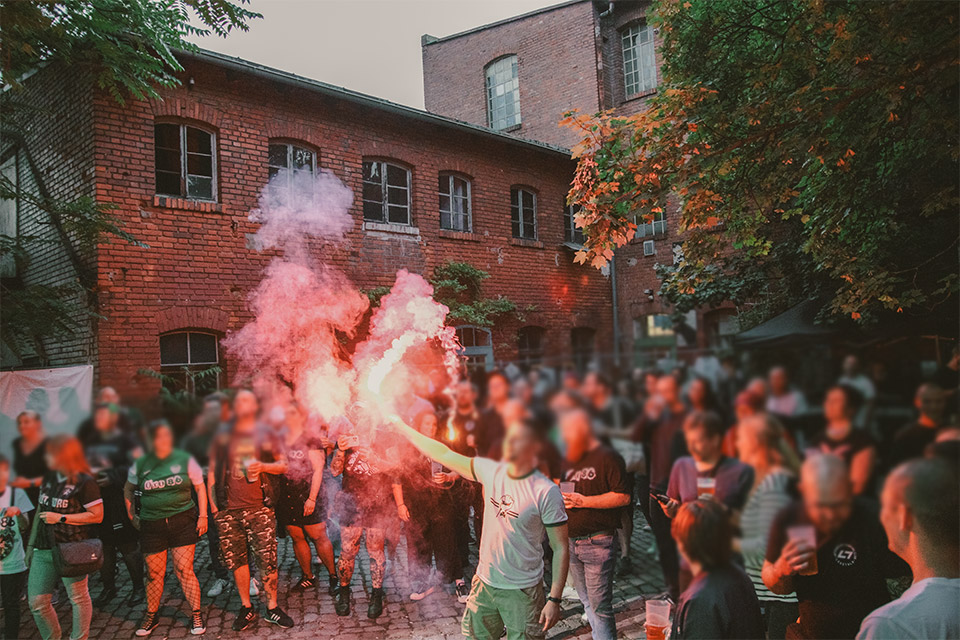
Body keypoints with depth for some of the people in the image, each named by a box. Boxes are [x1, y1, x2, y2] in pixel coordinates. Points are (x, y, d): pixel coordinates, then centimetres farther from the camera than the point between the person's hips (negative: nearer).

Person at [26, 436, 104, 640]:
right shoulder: (49, 477, 10)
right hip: (44, 549, 7)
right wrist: (31, 544, 19)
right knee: (37, 602, 9)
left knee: (78, 598, 8)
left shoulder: (85, 482, -13)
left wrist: (61, 518, -14)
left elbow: (97, 515, -14)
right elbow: (41, 510, 18)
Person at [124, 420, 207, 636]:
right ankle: (151, 615, 28)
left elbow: (200, 487, 6)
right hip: (151, 525, 2)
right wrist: (132, 515, 13)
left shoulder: (184, 460, 0)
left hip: (182, 521, -1)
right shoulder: (140, 464, 3)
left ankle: (196, 615, 9)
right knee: (154, 573, 7)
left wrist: (202, 516, 0)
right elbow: (128, 489, 21)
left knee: (184, 570, -3)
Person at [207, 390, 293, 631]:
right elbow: (212, 472, 13)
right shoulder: (222, 437, 12)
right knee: (236, 559, 6)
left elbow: (284, 465, 10)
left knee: (267, 560, -4)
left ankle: (272, 607, 9)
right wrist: (213, 504, 5)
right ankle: (246, 608, 21)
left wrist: (263, 466, -10)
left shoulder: (266, 434, 9)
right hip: (228, 509, 2)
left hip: (259, 507, -1)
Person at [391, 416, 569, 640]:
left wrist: (554, 599, -14)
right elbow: (444, 455, 2)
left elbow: (561, 548, -12)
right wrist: (399, 425, 4)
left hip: (522, 592, -4)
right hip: (484, 583, 5)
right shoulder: (491, 471, -3)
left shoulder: (546, 492, -16)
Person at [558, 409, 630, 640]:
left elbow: (623, 497, -16)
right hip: (572, 541, 8)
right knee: (586, 602, 15)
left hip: (597, 542, -7)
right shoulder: (570, 459, 15)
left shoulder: (607, 457, -9)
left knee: (599, 606, -5)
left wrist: (584, 501, -19)